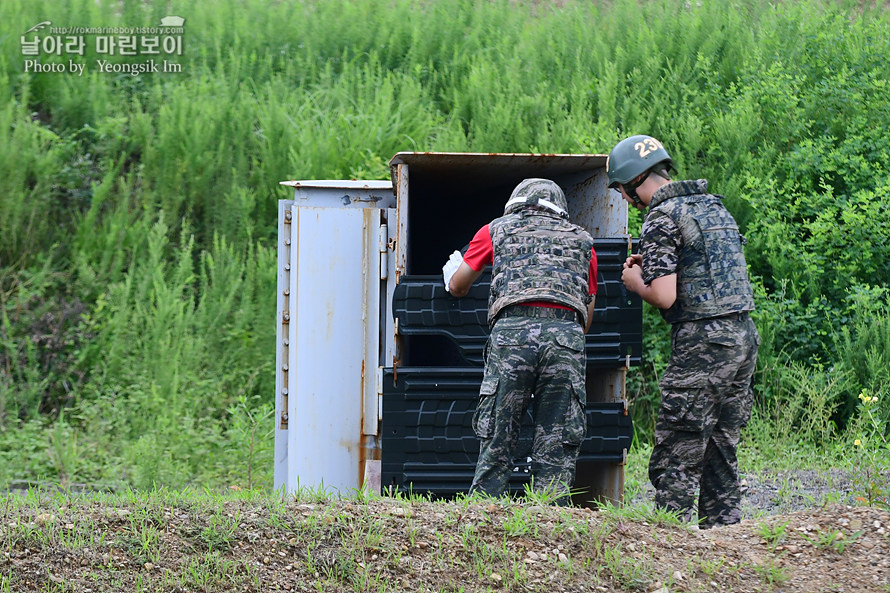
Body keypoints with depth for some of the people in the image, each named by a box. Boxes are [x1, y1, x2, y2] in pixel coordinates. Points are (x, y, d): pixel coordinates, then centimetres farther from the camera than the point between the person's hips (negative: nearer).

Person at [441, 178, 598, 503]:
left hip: (513, 331, -1)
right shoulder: (581, 239, 29)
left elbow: (456, 286, 31)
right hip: (567, 333, 1)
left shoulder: (497, 229, 25)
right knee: (557, 449, 2)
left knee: (497, 443, 3)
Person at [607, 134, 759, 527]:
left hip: (702, 343, -8)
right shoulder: (713, 205, 17)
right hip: (743, 334, 8)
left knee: (675, 458, -5)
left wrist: (637, 283, 4)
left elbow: (665, 297, -17)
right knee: (720, 451, 14)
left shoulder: (662, 219, -10)